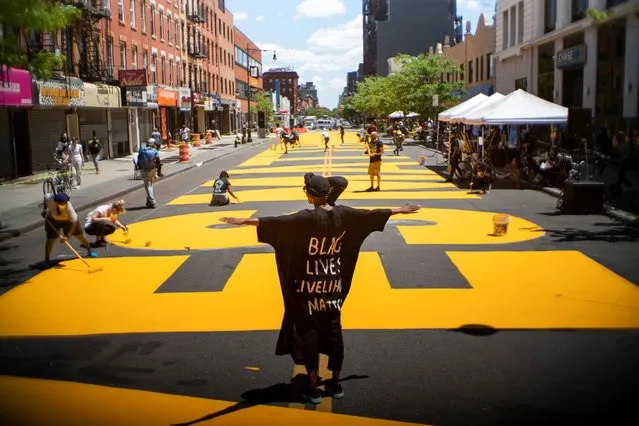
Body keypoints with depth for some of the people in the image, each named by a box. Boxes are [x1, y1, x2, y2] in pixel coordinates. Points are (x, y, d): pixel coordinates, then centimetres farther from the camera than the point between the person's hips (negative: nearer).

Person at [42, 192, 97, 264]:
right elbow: (45, 197, -8)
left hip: (68, 219, -1)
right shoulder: (49, 199, -35)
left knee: (79, 235, 3)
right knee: (50, 238, -7)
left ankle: (89, 250, 28)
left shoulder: (69, 207, -41)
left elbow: (73, 222, -39)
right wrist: (44, 210, -7)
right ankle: (47, 259, 6)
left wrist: (67, 236, -45)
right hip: (53, 219, 1)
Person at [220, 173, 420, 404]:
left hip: (310, 287, -5)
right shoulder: (343, 214, -1)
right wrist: (400, 210, 26)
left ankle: (313, 388, 10)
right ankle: (335, 383, 25)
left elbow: (276, 221, -29)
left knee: (309, 334, 4)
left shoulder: (306, 218, -18)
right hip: (333, 286, 5)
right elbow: (372, 214, 11)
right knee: (334, 332, 14)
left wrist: (244, 221, -34)